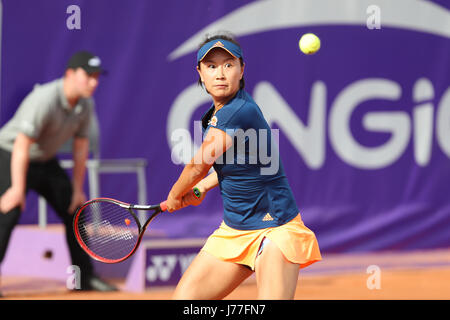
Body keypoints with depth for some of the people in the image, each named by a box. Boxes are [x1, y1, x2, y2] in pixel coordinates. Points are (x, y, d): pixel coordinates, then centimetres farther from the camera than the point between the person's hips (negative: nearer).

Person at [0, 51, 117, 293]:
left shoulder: (85, 104, -6)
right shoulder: (45, 99, -31)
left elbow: (80, 146, 4)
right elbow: (22, 145, -34)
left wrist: (77, 189, 7)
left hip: (46, 162, 8)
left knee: (74, 211, 11)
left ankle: (85, 277, 25)